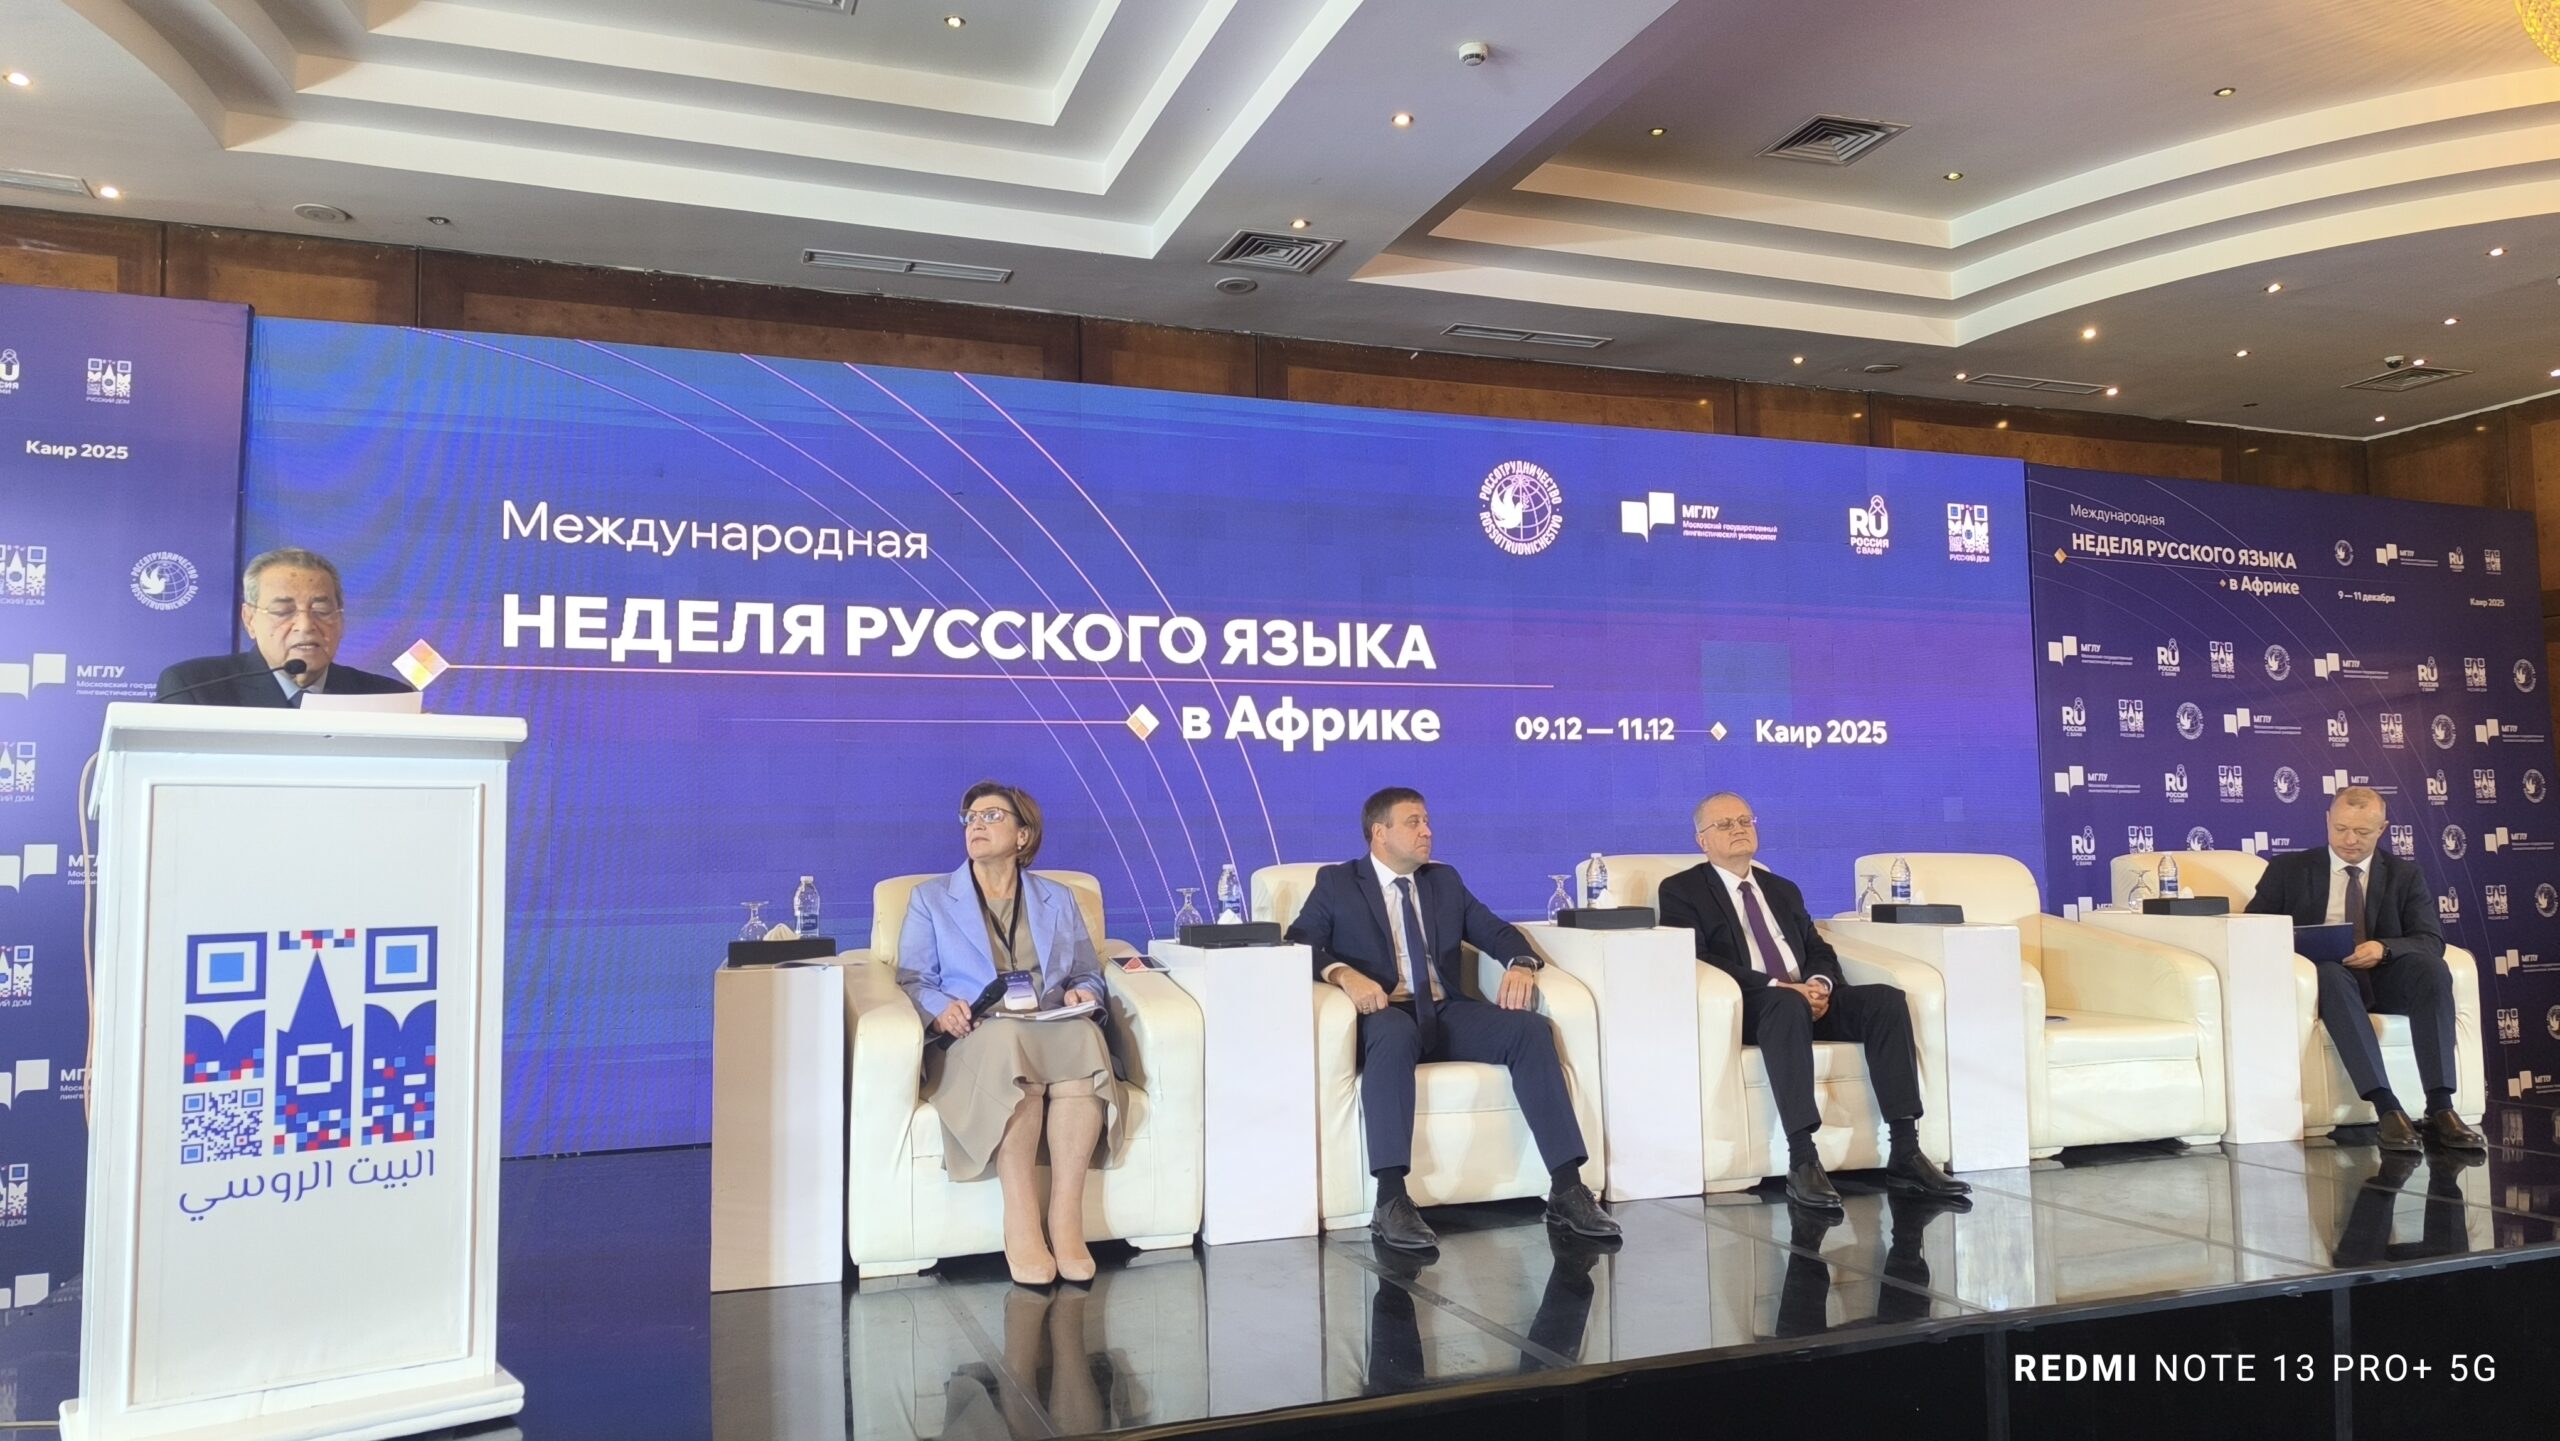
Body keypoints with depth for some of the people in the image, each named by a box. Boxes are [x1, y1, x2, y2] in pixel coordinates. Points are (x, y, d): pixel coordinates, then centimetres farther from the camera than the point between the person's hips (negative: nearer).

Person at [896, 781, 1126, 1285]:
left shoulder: (1058, 900, 24)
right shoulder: (930, 899, 19)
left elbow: (1090, 974, 22)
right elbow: (913, 978, 7)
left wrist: (1083, 993, -2)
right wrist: (939, 1007, -15)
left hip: (1053, 1032, 2)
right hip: (972, 1041, -2)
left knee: (1084, 1036, -37)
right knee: (1007, 1039, -41)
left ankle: (1066, 1216, -37)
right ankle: (1021, 1223, -39)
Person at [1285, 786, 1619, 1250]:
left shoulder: (1445, 881, 22)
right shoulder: (1336, 883, 9)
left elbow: (1497, 931, 17)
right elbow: (1298, 944, -3)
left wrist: (1521, 963, -7)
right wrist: (1343, 973, -24)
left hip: (1447, 1013, 4)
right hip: (1385, 1014, -4)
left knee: (1531, 1029, -22)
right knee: (1396, 1033, -40)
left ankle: (1567, 1189, -23)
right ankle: (1391, 1202, -43)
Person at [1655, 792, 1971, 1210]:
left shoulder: (1783, 890, 27)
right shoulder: (1682, 890, 6)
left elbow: (1820, 951, 20)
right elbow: (1698, 960, -8)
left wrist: (1820, 983, -6)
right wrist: (1776, 987, -19)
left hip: (1809, 997, 6)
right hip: (1748, 1007, -6)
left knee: (1887, 999, -21)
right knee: (1786, 1004, -39)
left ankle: (1905, 1154, -24)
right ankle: (1802, 1161, -43)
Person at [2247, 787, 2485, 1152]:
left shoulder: (2404, 876, 15)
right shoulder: (2288, 869, 11)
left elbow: (2431, 941, 2)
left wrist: (2384, 948, -20)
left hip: (2384, 978, 2)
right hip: (2324, 978, -2)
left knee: (2431, 967, -30)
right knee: (2330, 972, -37)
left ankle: (2440, 1108, -35)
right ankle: (2387, 1109, -46)